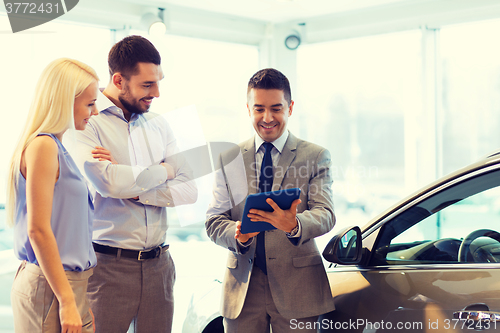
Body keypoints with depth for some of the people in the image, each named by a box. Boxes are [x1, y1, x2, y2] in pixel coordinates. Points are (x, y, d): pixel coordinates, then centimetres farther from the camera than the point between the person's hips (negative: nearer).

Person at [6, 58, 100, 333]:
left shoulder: (55, 147, 13)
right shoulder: (43, 146, -15)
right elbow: (38, 230, -20)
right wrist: (67, 301, -20)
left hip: (68, 282, 9)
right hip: (50, 288, -9)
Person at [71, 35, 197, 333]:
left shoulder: (159, 125, 12)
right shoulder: (87, 123, -6)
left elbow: (188, 190, 4)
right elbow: (106, 182, -22)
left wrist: (133, 191, -11)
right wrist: (164, 170, -5)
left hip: (158, 264, 5)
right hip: (108, 264, -5)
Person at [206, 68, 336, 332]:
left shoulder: (316, 157, 4)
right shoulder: (228, 159, 10)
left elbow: (325, 214, -9)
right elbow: (213, 221, 5)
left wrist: (294, 225, -31)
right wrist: (238, 235, -18)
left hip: (296, 289, -1)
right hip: (242, 288, 2)